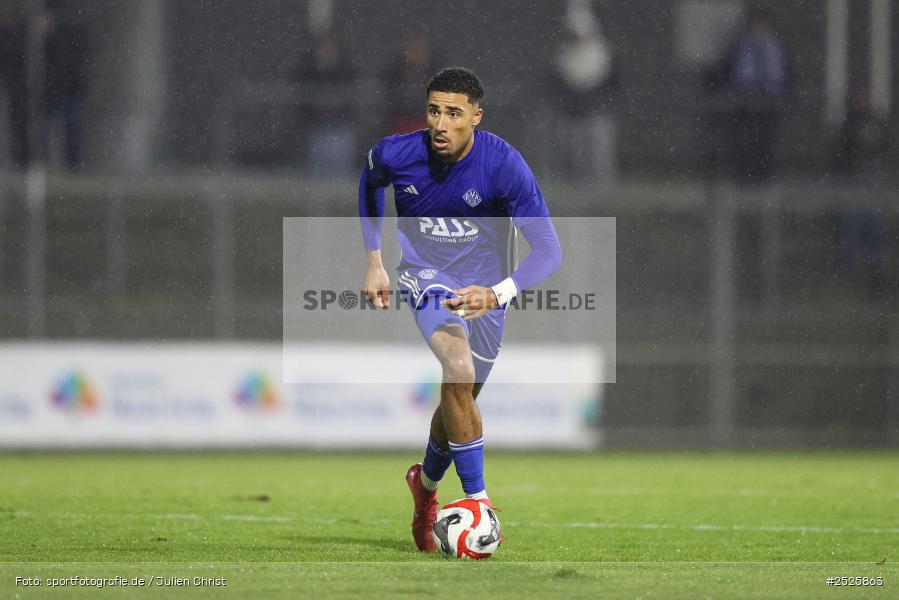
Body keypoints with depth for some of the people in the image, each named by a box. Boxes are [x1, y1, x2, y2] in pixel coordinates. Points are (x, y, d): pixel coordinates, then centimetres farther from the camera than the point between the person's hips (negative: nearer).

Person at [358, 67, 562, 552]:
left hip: (484, 287, 1)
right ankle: (476, 499, -22)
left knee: (460, 402, 15)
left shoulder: (504, 165, -25)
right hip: (426, 276, -1)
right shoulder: (395, 154, -19)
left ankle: (426, 484, 47)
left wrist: (497, 293, -43)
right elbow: (370, 181, 9)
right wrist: (373, 263, 8)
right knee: (459, 371, -29)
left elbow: (548, 250, -27)